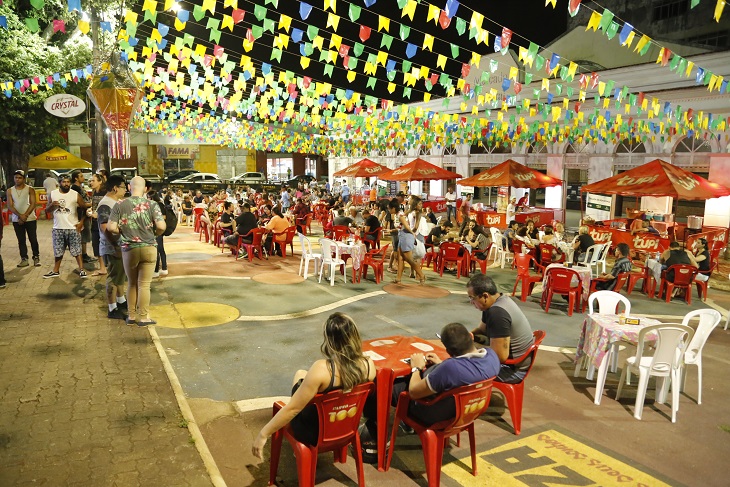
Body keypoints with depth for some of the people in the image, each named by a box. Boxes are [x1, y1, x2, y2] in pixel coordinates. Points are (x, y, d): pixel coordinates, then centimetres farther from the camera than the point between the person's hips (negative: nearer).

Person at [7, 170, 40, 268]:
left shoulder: (30, 189, -1)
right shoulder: (10, 191, 6)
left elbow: (33, 204, -7)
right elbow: (10, 206, 0)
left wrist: (25, 216, -14)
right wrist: (20, 215, -15)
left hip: (30, 219, -2)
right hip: (16, 220, 3)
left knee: (33, 239, 0)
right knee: (21, 240, 5)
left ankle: (36, 258, 10)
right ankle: (24, 259, 10)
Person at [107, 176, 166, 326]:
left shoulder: (120, 205, -2)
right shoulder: (152, 205, -6)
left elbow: (111, 227, -8)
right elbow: (161, 226, -14)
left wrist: (123, 233, 11)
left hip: (129, 249, 2)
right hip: (148, 248, -1)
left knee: (132, 283, 17)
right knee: (144, 285, 5)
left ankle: (132, 316, 24)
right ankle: (144, 317, 11)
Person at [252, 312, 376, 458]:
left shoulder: (322, 369, -34)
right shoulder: (368, 364, -20)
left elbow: (292, 408, -27)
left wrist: (263, 434, -15)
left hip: (315, 433, -4)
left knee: (300, 374, 23)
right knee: (303, 375, 23)